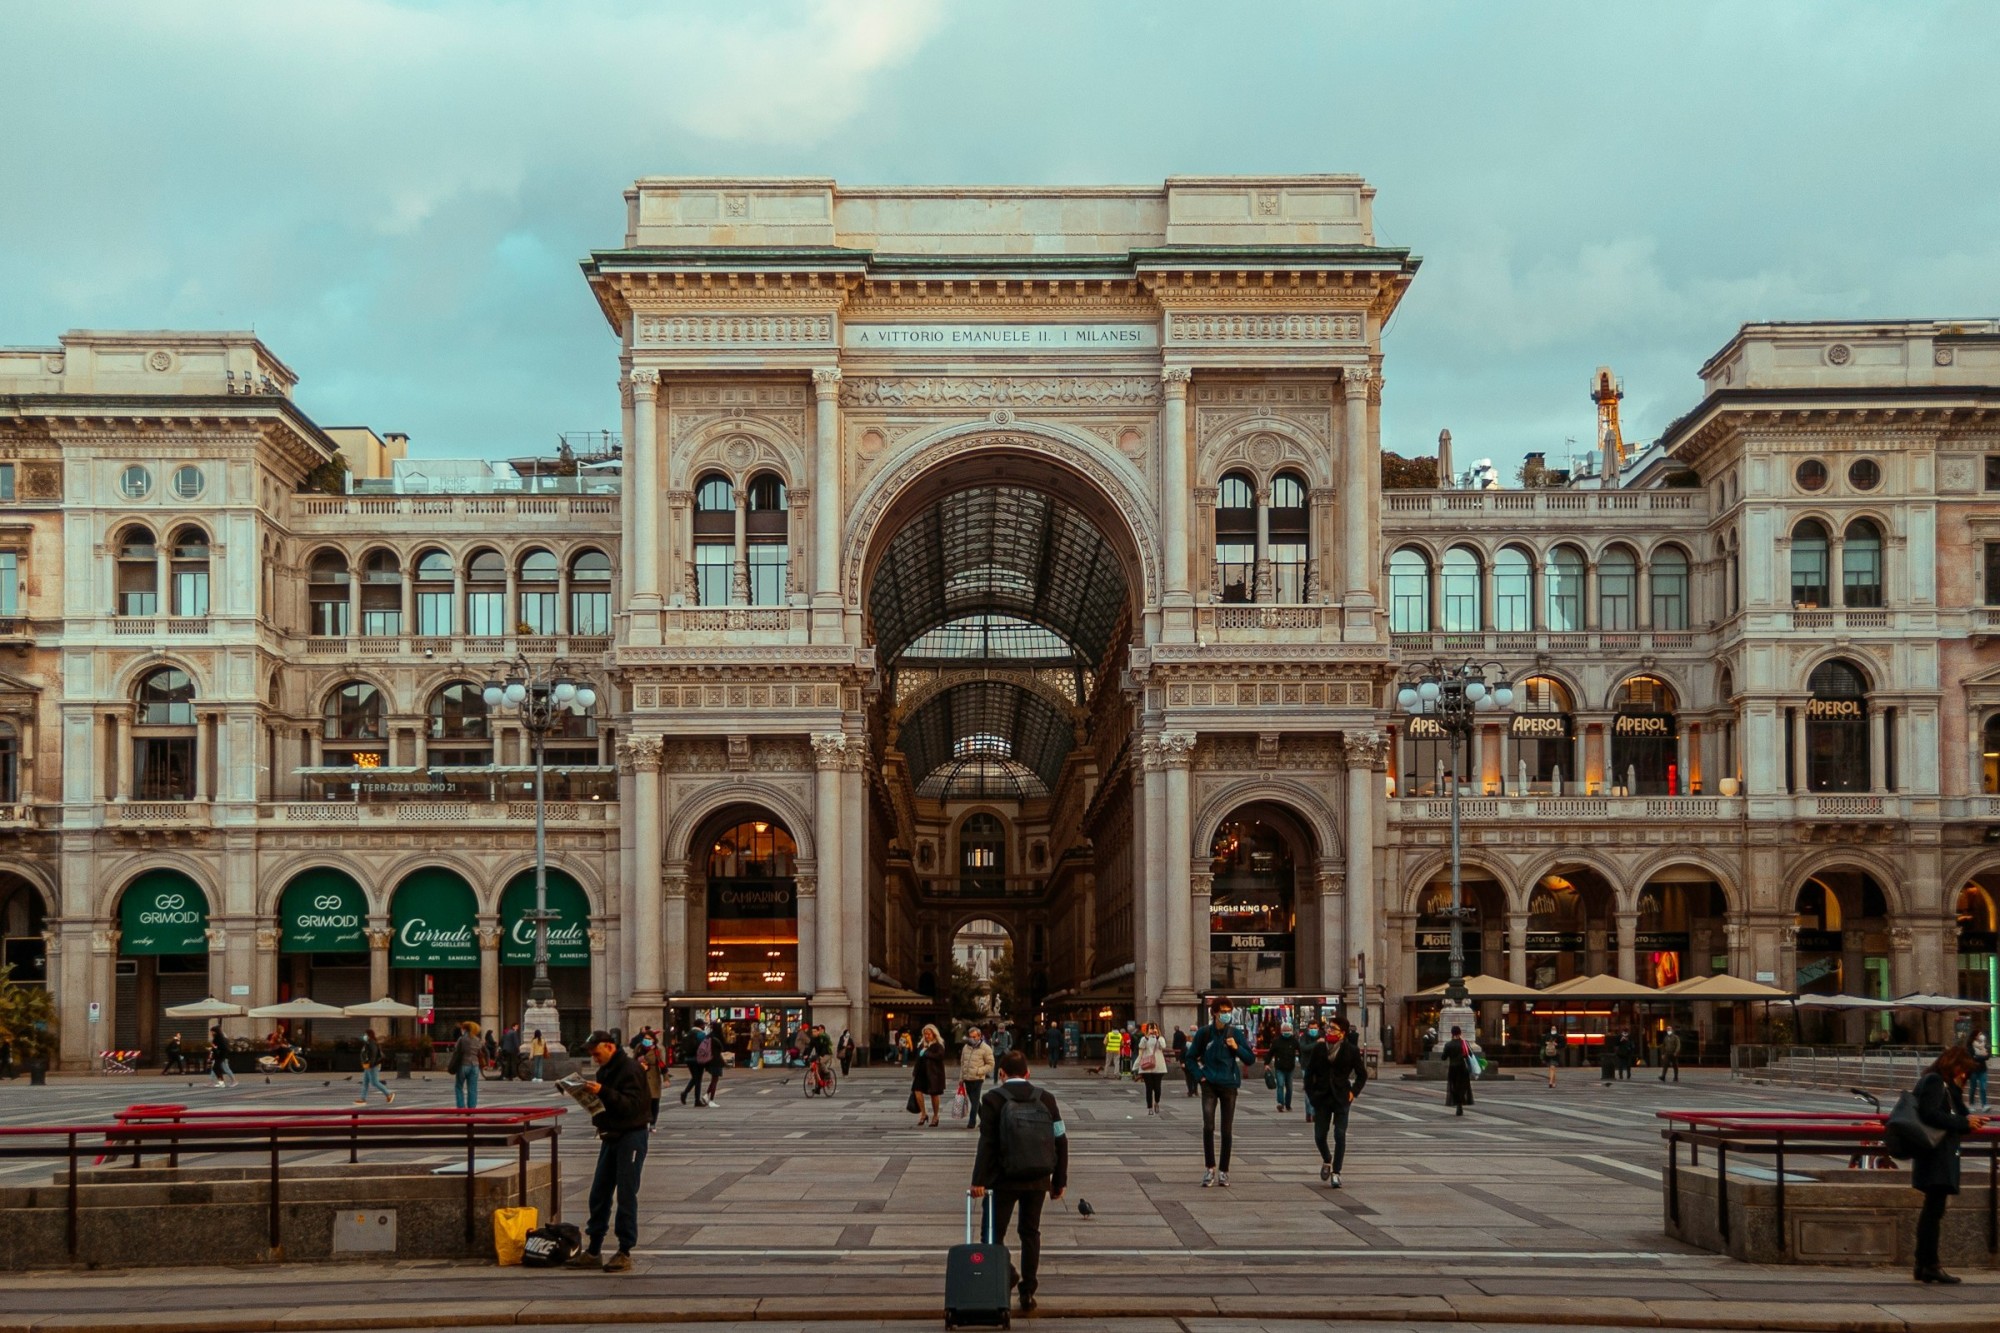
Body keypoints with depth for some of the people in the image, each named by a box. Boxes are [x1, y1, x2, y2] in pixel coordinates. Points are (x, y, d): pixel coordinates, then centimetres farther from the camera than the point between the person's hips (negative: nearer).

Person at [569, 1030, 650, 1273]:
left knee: (626, 1196, -5)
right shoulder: (605, 1071, 13)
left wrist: (603, 1092, -32)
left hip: (630, 1137, -9)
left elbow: (632, 1105, -24)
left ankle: (625, 1252, 1)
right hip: (611, 1137, 9)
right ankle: (594, 1251, 16)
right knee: (599, 1194, 9)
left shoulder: (630, 1069, -14)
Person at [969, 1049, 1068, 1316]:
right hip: (1038, 1179, 3)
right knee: (1030, 1232, 15)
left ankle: (1005, 1276, -16)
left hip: (1005, 1179, -3)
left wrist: (979, 1180, -12)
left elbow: (987, 1142, -13)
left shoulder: (993, 1100, -6)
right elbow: (1060, 1141, 3)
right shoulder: (1045, 1100, 4)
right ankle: (1028, 1292, 15)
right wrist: (1059, 1180, 10)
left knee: (994, 1234, 7)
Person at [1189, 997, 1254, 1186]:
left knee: (1227, 1130, 4)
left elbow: (1251, 1059, 3)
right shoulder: (1204, 1033, 1)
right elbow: (1191, 1057, 12)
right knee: (1208, 1127, -13)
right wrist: (1200, 1075, 0)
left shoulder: (1236, 1033, 1)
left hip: (1229, 1085, 1)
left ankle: (1224, 1172, 13)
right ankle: (1209, 1169, -4)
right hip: (1209, 1085, -1)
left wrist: (1237, 1047, -12)